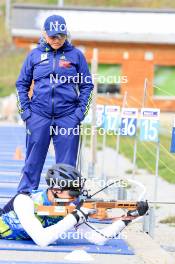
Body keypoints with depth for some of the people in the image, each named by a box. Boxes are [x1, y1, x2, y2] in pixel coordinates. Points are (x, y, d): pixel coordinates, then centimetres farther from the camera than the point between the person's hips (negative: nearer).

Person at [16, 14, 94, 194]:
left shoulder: (76, 55, 5)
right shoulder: (35, 55, 7)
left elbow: (87, 85, 9)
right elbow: (22, 84, 13)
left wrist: (80, 111, 0)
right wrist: (25, 110, 4)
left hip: (67, 117, -1)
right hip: (39, 116, 1)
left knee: (66, 163, 2)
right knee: (33, 159, 3)